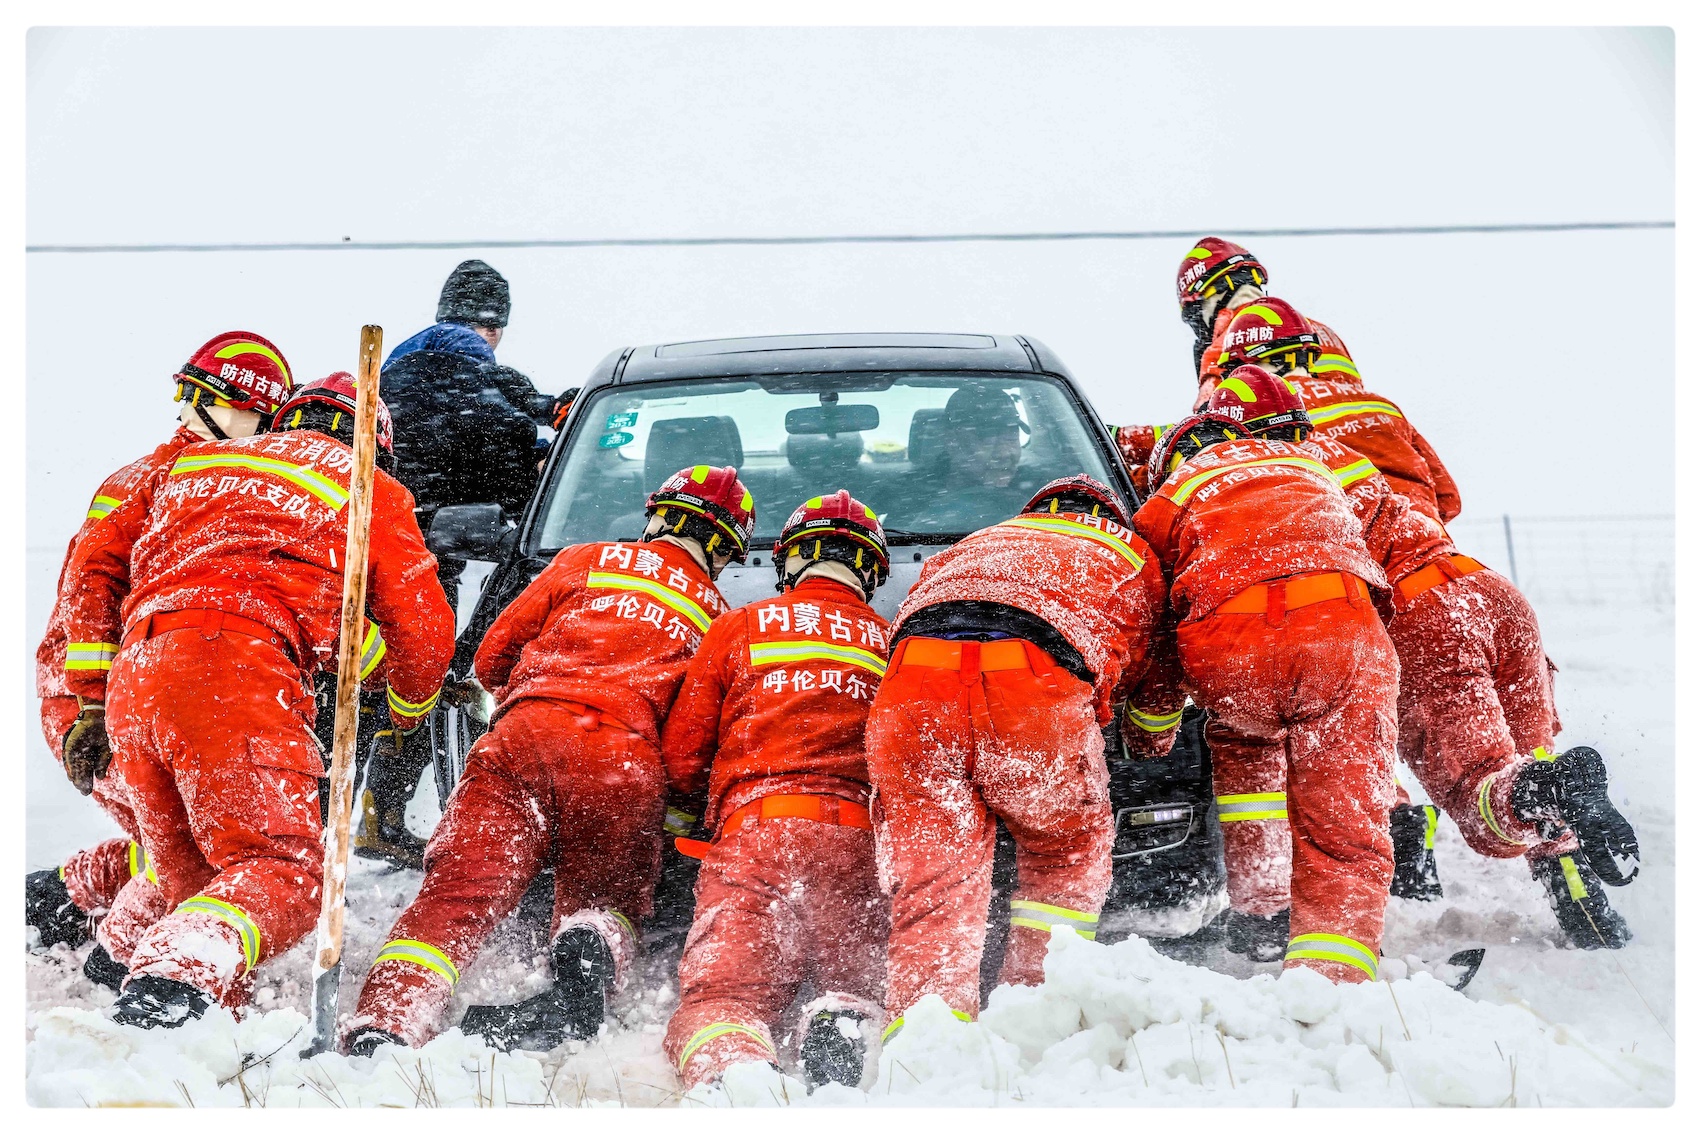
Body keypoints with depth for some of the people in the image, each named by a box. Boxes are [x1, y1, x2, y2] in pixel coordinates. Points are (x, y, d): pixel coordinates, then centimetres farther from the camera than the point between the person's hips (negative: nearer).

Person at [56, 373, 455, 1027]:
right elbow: (423, 631, 15)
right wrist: (408, 712, 34)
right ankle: (176, 975, -33)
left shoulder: (191, 464, 31)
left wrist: (92, 701, 23)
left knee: (184, 873, 23)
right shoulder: (368, 488, 18)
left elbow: (93, 568, 24)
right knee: (283, 871, -10)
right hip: (237, 670, -6)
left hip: (133, 680, 6)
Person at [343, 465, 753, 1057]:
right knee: (604, 897, 17)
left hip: (526, 740, 0)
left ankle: (384, 1024, -28)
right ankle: (590, 949, -18)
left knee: (456, 891, -7)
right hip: (629, 767, 1)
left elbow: (492, 657, 26)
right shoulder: (716, 616, 25)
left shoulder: (586, 561, 23)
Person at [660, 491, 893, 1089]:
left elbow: (681, 756, 16)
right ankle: (843, 1024, -27)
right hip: (859, 838, 2)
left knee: (717, 992, -7)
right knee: (865, 983, 9)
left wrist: (705, 808, 36)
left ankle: (728, 1065, -43)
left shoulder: (738, 627, 17)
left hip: (753, 833, -1)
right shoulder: (892, 643, 21)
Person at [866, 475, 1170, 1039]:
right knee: (1068, 848, 21)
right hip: (1036, 688, -2)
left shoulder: (971, 546, 43)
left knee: (930, 873, 8)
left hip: (912, 682, 3)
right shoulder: (1132, 555, 36)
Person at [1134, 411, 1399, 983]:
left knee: (1240, 738, 33)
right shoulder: (1311, 464, 38)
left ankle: (1258, 907, 29)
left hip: (1223, 650, 0)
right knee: (1344, 833, 6)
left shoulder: (1167, 501, 29)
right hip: (1339, 630, 0)